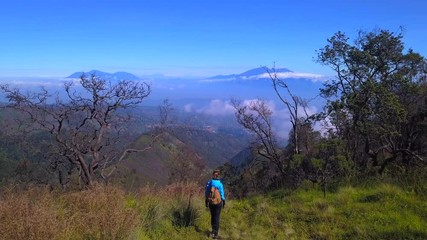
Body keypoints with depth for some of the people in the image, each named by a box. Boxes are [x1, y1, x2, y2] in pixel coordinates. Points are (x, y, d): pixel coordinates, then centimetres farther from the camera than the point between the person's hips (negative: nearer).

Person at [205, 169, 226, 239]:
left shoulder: (209, 183, -7)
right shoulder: (220, 184, -15)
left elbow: (206, 193, 0)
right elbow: (222, 194, -9)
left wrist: (206, 202, 12)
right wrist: (224, 203, 3)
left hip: (211, 202, 3)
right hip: (218, 202, -2)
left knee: (212, 216, 19)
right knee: (217, 217, 4)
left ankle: (213, 230, 30)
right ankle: (215, 233, 3)